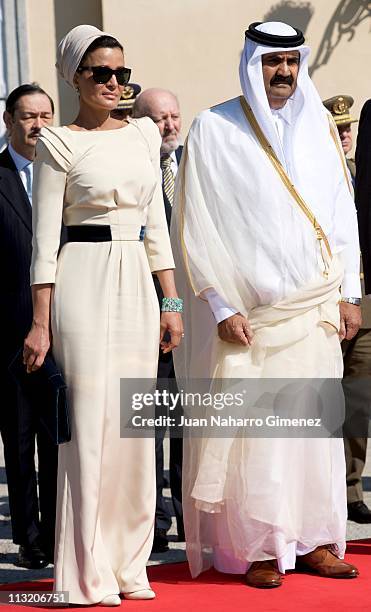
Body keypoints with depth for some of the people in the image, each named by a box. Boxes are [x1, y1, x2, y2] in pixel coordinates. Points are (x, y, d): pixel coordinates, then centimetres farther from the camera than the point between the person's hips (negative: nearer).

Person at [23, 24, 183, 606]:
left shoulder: (143, 133, 13)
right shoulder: (60, 144, -3)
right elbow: (45, 239, -4)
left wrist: (171, 301, 10)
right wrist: (40, 323, -7)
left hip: (138, 283, 5)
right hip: (85, 281, -5)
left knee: (136, 424, 6)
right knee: (90, 422, -5)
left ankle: (128, 563, 15)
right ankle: (90, 575, 2)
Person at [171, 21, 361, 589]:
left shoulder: (319, 124, 9)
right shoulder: (214, 130, -3)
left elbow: (342, 212, 12)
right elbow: (195, 228, -6)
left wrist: (348, 294, 6)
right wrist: (221, 308, -10)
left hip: (316, 308, 4)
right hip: (248, 312, -4)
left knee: (316, 424, 5)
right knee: (251, 429, -3)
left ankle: (312, 541, 13)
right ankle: (258, 549, 5)